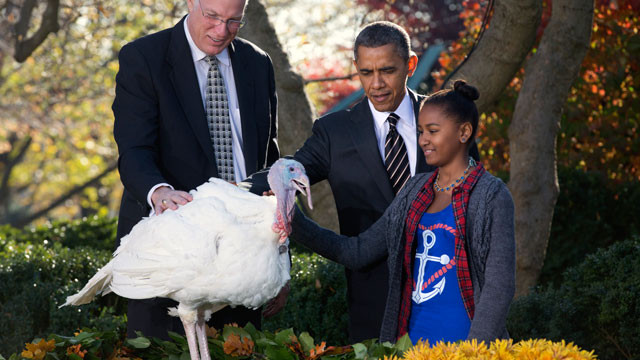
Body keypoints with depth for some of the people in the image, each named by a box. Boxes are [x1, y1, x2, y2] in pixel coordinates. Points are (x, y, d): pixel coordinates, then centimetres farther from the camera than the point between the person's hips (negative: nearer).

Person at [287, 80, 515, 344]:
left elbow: (499, 286, -10)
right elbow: (359, 252, 11)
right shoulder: (416, 191, 12)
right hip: (412, 338, 5)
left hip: (461, 341, -5)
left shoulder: (491, 196, -6)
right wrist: (293, 221, 2)